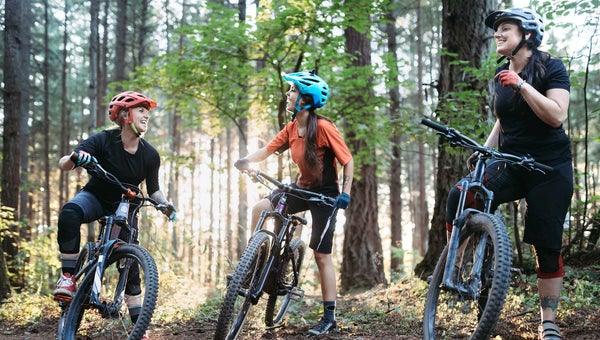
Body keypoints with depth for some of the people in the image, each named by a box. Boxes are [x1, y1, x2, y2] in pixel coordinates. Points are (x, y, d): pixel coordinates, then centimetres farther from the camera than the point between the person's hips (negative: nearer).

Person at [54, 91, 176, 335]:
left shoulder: (150, 155, -12)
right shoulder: (103, 141, -21)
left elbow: (153, 190, 2)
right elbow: (63, 165, -25)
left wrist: (164, 204, -20)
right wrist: (75, 157, -48)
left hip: (124, 206, 2)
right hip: (95, 196, -2)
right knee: (70, 212, -37)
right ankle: (68, 276, -26)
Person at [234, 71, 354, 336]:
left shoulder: (323, 127, -21)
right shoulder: (291, 128, 0)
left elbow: (347, 160, -18)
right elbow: (268, 149, -2)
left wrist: (345, 194, -26)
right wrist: (247, 160, -22)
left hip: (325, 194, -6)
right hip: (302, 188, 7)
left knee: (322, 255, -4)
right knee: (260, 209, -12)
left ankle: (329, 318, 4)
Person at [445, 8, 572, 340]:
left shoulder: (552, 68, -7)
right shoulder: (501, 74, 10)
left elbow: (556, 116, -21)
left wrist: (521, 84, -25)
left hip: (549, 169, -4)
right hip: (510, 165, 4)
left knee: (547, 248, -2)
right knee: (459, 197, -23)